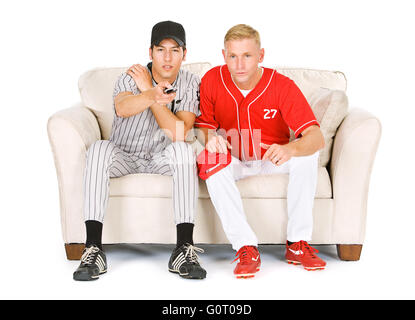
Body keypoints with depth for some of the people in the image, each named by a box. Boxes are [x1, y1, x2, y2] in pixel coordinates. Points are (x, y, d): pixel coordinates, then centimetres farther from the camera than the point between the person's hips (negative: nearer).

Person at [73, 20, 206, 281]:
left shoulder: (190, 84, -7)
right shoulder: (132, 76, -12)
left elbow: (178, 134, -22)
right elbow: (123, 108, -37)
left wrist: (148, 90, -23)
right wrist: (152, 95, -60)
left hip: (161, 159, 0)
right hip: (123, 156, 0)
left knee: (182, 150, -32)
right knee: (100, 148, -32)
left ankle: (184, 250, -34)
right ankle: (93, 250, -33)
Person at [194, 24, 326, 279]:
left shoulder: (283, 86, -19)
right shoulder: (212, 80, -12)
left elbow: (317, 137, -29)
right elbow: (204, 124, -4)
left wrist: (290, 148, -52)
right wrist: (209, 137, -30)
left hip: (271, 160, 0)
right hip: (232, 160, 1)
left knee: (308, 154, -29)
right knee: (212, 161, -33)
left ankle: (298, 244, -23)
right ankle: (246, 248, -33)